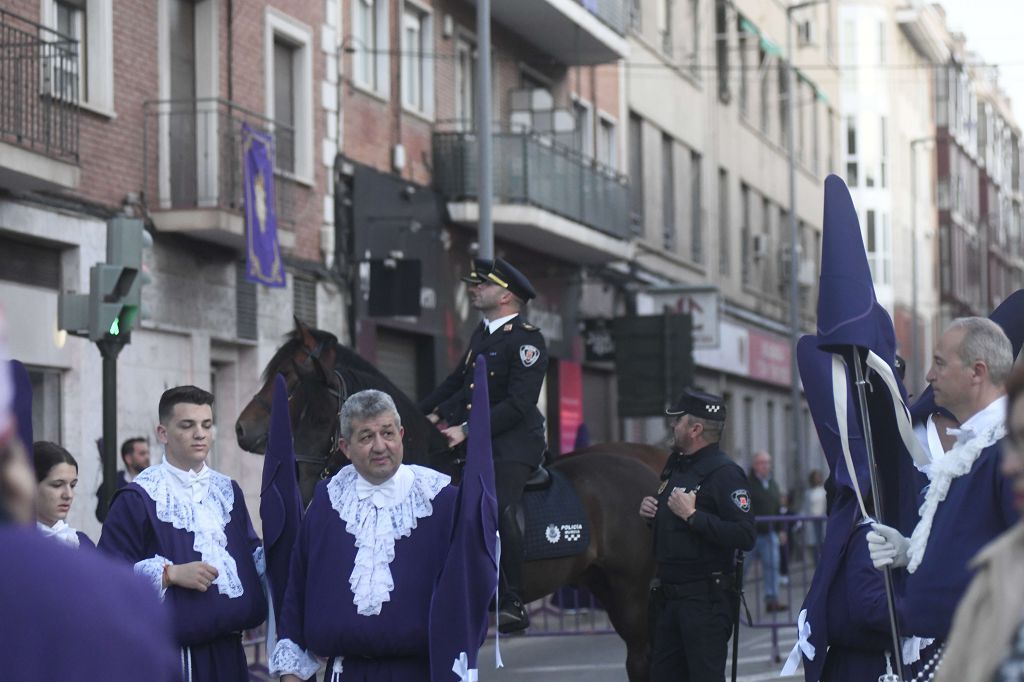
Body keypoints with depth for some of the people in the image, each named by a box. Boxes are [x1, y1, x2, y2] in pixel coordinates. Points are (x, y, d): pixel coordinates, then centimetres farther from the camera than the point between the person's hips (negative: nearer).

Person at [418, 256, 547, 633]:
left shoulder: (527, 340, -10)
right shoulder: (482, 333, 17)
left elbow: (518, 403, -19)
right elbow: (459, 381, 30)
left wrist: (467, 430, -24)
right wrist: (421, 413, 20)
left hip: (513, 443, -10)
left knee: (497, 509, -28)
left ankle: (512, 604, -22)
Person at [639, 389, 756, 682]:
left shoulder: (724, 473, -14)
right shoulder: (675, 467, 15)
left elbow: (745, 536, -25)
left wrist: (692, 515, -23)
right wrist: (650, 511, 8)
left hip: (706, 600, -9)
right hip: (667, 597, 9)